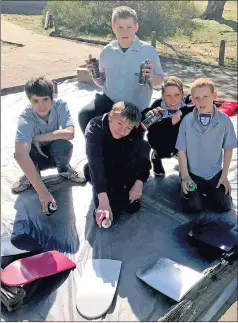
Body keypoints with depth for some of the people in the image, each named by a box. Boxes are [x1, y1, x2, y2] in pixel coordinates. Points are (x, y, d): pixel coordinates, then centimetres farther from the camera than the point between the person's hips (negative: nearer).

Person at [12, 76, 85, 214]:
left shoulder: (61, 105, -24)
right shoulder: (26, 117, -30)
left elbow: (70, 133, -38)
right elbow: (20, 155, -44)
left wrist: (38, 138, -31)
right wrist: (42, 191, -52)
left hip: (57, 153, 0)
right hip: (38, 155, 0)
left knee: (62, 145, -35)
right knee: (20, 151, -33)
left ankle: (64, 169, 0)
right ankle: (30, 174, 1)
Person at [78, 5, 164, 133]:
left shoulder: (148, 51, -8)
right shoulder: (107, 51, 1)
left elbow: (160, 80, -1)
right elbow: (102, 81, 12)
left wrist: (152, 77, -23)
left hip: (135, 108, -1)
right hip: (109, 100, 2)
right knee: (84, 115, -21)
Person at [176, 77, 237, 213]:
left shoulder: (224, 120, -13)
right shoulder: (187, 120, -15)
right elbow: (182, 151, -8)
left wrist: (224, 176, -1)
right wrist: (185, 176, -10)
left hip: (215, 173, 1)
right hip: (192, 173, -1)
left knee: (224, 206, -3)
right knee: (193, 207, -10)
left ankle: (206, 191, 27)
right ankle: (195, 191, 24)